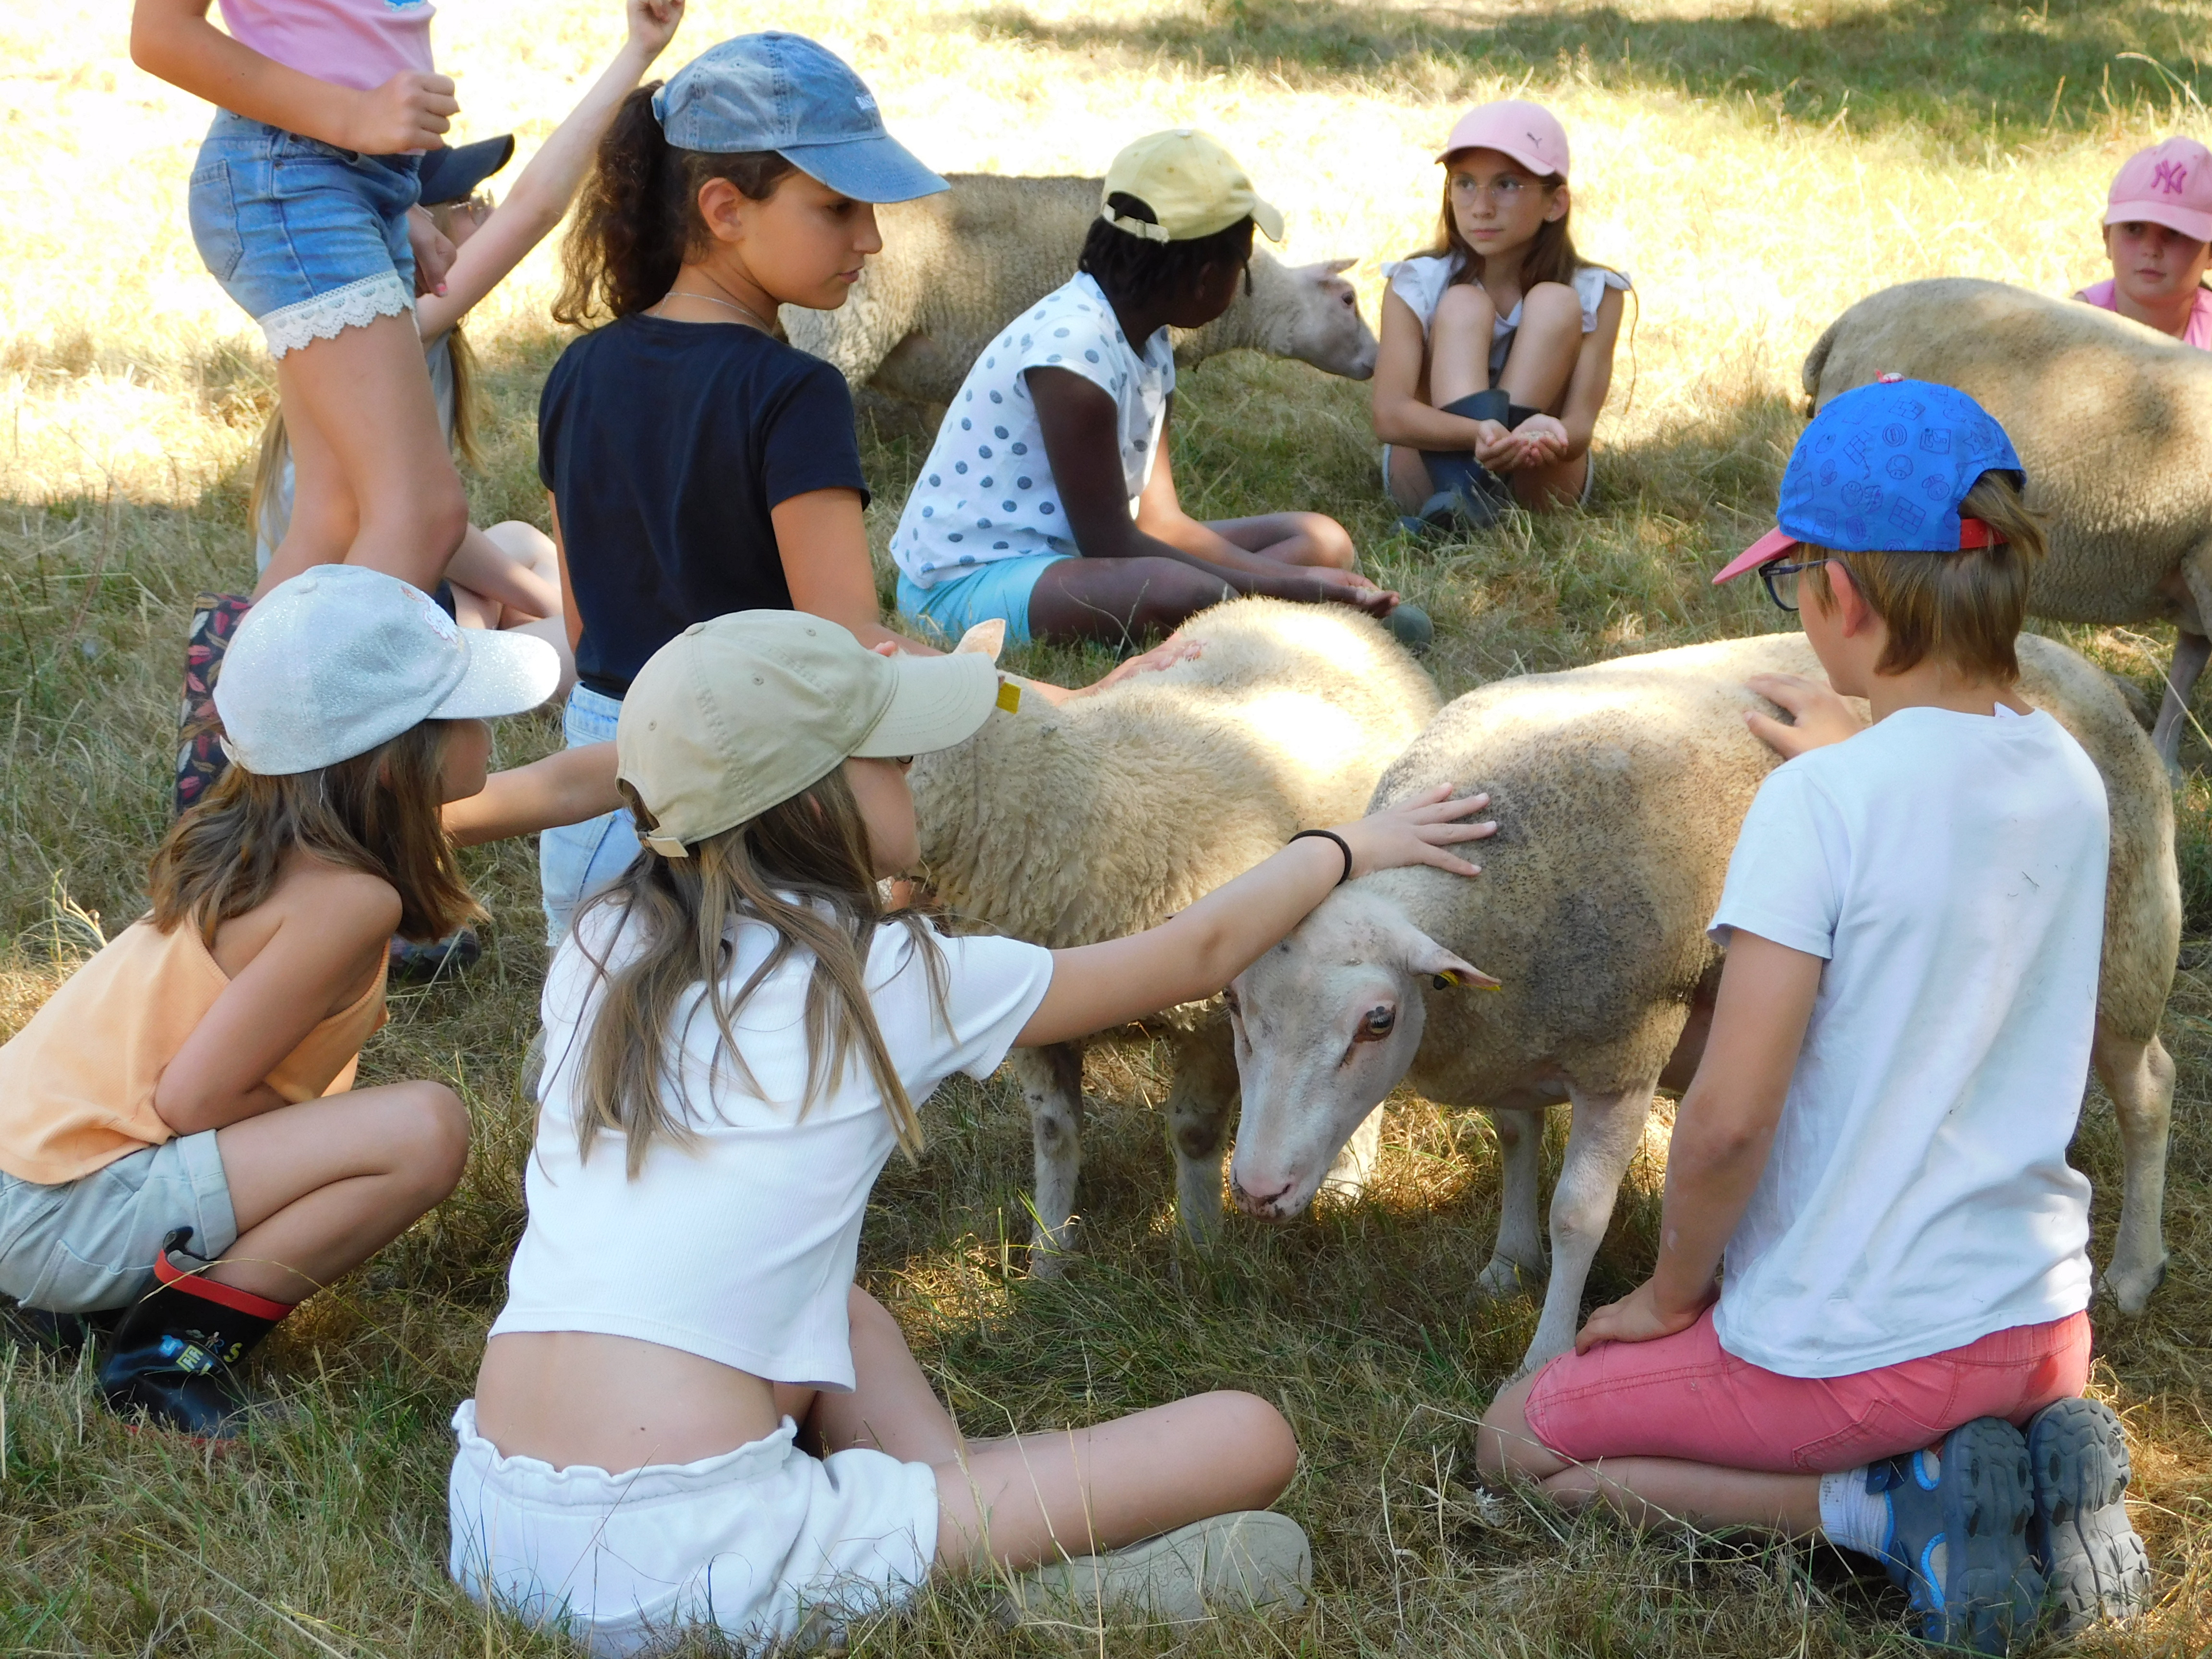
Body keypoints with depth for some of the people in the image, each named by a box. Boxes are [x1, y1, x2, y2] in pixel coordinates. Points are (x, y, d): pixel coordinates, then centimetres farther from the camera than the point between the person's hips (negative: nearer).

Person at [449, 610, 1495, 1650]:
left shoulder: (596, 951, 12)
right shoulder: (896, 980, 0)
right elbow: (1194, 955, 17)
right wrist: (1348, 849, 34)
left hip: (489, 1527, 7)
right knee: (1249, 1438, 2)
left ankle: (961, 1529, 11)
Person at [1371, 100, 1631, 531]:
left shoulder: (1594, 295, -8)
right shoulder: (1416, 285, -9)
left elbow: (1580, 424, -19)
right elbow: (1389, 414, -22)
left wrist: (1551, 435, -46)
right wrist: (1480, 433, -43)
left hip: (1535, 491, 0)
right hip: (1430, 475, 0)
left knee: (1555, 303, -17)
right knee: (1463, 305, -19)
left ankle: (1478, 493, -33)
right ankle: (1466, 493, -41)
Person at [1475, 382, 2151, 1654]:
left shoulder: (1825, 801, -22)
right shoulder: (2070, 777, -2)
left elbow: (1729, 1117, -21)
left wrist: (1673, 1292, -5)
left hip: (1853, 1345, -7)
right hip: (2043, 1323, 7)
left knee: (1521, 1444, 14)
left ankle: (1896, 1511, -4)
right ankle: (2024, 1469, 5)